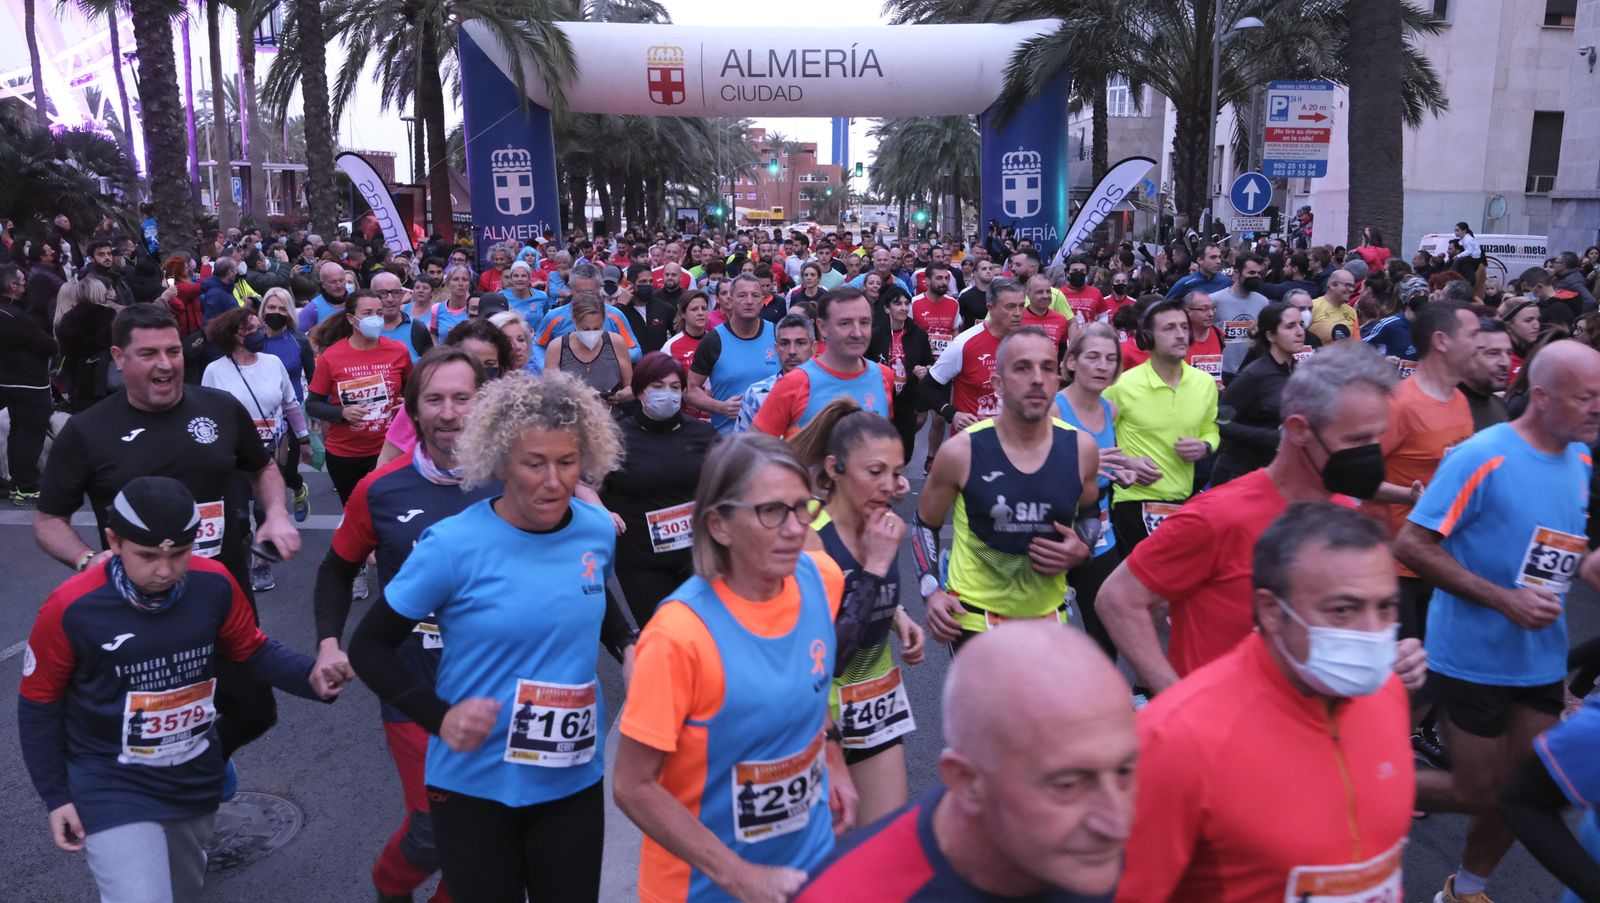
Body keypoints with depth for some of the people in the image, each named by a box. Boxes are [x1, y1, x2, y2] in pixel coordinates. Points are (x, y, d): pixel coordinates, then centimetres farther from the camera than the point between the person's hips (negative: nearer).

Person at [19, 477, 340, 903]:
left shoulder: (214, 584, -14)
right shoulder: (70, 608, -21)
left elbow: (253, 650, 1)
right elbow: (38, 704, -7)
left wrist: (309, 677, -18)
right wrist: (56, 797, -4)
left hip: (196, 779, 4)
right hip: (111, 789, -4)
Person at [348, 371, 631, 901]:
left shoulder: (599, 531, -5)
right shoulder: (453, 544, -17)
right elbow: (368, 648, -7)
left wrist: (630, 647, -2)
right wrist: (438, 716, -19)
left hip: (574, 781, 3)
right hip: (474, 786, -3)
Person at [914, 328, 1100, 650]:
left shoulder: (1081, 447, -6)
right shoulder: (960, 451, -15)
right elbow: (925, 524, 0)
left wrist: (1082, 551, -7)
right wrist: (931, 592, -12)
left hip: (1048, 614, 4)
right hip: (974, 616, -3)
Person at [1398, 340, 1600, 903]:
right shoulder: (1482, 457, -20)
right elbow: (1410, 545, -21)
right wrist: (1504, 599, -25)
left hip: (1542, 660, 7)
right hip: (1474, 657, -7)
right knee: (1480, 795, 4)